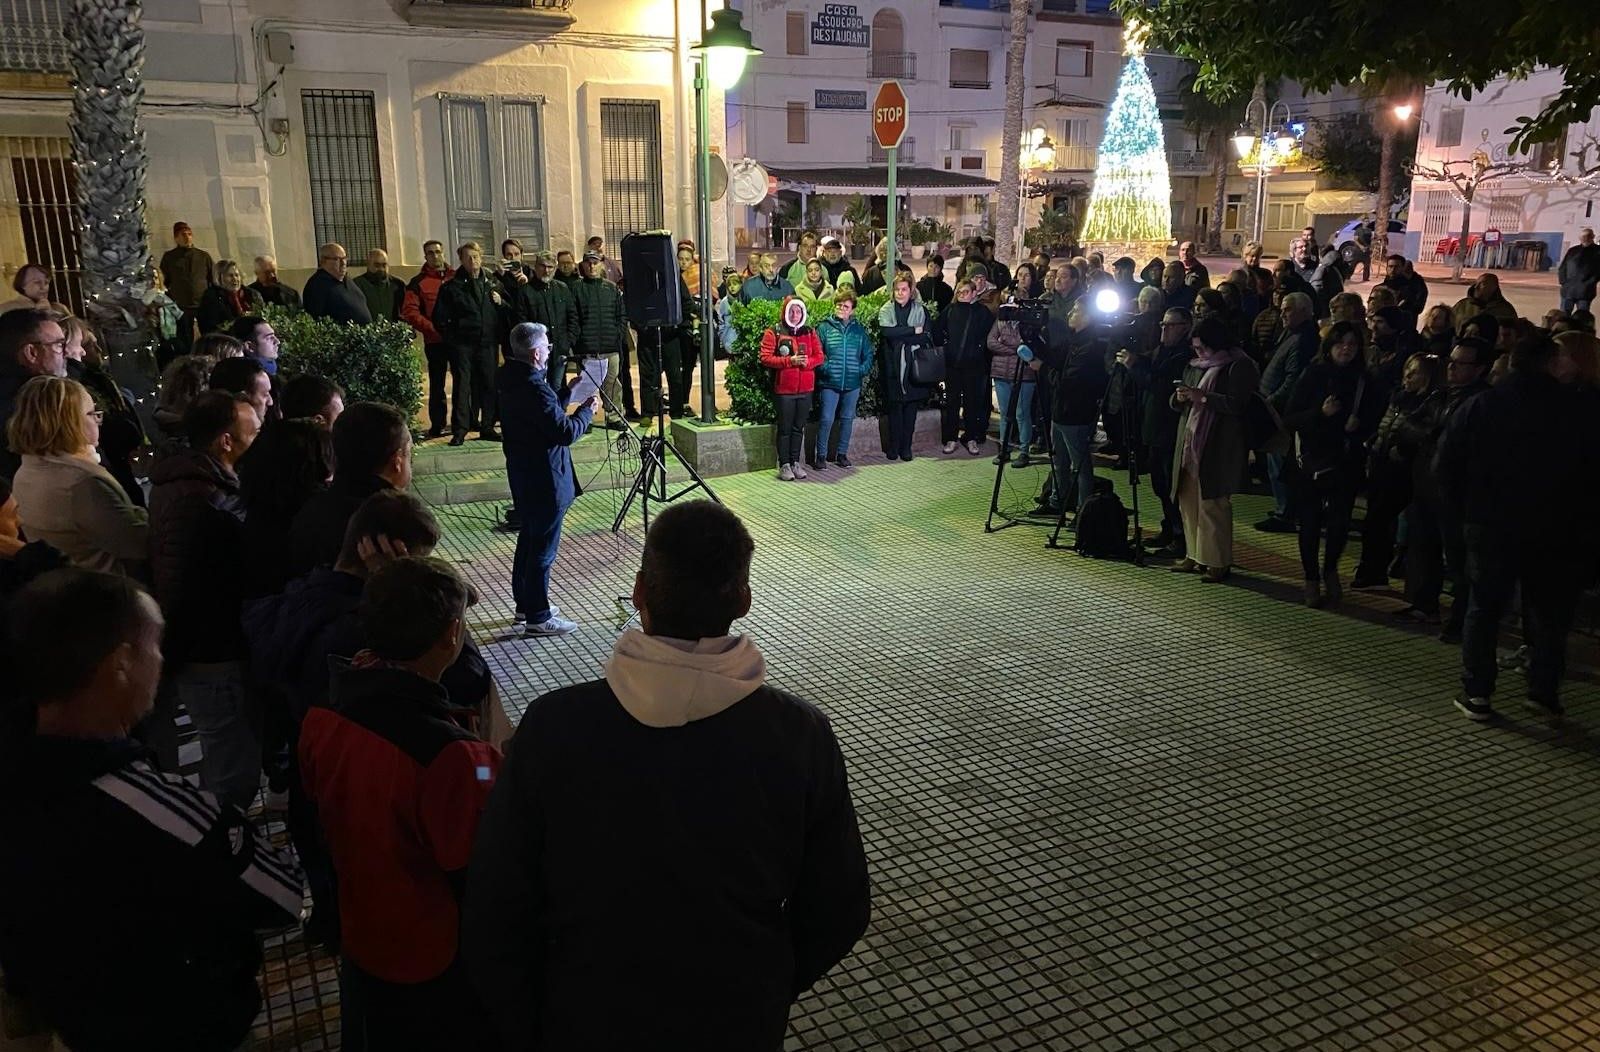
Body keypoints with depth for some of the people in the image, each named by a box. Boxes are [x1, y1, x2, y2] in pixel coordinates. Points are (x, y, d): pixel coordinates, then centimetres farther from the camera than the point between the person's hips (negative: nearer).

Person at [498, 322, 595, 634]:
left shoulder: (511, 379, 5)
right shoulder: (535, 388, -25)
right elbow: (566, 431, -24)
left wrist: (567, 392, 8)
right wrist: (587, 410, -8)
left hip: (522, 473, 10)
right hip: (544, 479, -10)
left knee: (529, 537, 21)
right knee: (543, 547, -1)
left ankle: (525, 603, 34)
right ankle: (539, 617, 8)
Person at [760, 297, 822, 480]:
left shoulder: (810, 332, 10)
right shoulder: (773, 332, -2)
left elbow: (819, 356, 7)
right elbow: (765, 358, -10)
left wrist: (807, 362, -14)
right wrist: (789, 361, -18)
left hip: (805, 389, 4)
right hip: (784, 389, -4)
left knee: (799, 427, 10)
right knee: (785, 428, 2)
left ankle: (795, 462, 19)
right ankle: (784, 465, 8)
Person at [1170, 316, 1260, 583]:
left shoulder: (1238, 367, -5)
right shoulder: (1194, 366, 19)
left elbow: (1238, 404, -14)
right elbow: (1178, 403, 23)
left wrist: (1203, 397, -17)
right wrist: (1180, 398, 0)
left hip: (1218, 447, -7)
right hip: (1190, 443, 7)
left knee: (1212, 504, -7)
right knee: (1188, 501, 7)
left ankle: (1218, 562, 1)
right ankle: (1195, 555, 18)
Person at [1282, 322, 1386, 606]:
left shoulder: (1367, 382, 1)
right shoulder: (1312, 376, -1)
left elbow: (1375, 421, 9)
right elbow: (1289, 419, -5)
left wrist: (1359, 427, -12)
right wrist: (1320, 413, -20)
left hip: (1346, 463, 0)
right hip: (1310, 460, 0)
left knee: (1340, 521, -4)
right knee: (1310, 523, 4)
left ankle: (1330, 569, 25)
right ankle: (1312, 580, 20)